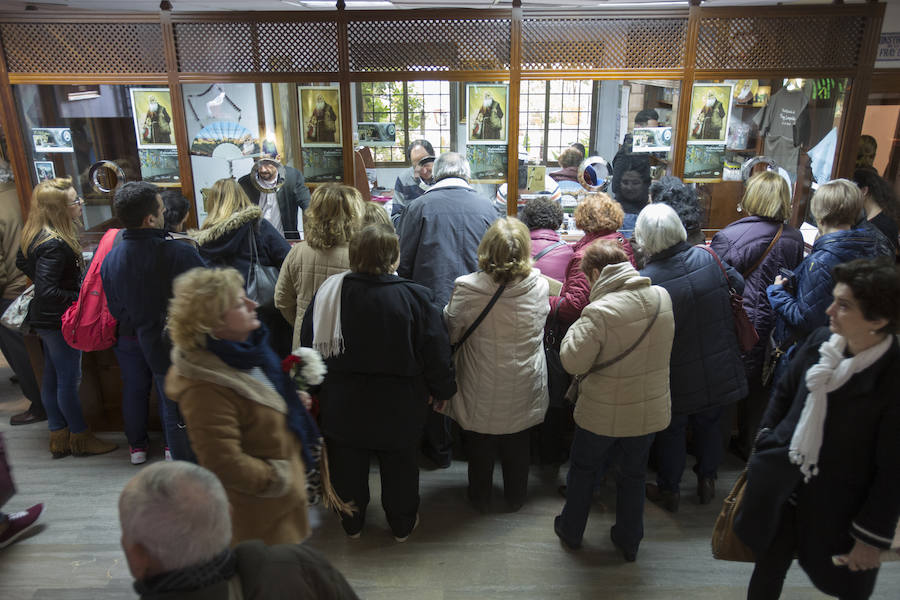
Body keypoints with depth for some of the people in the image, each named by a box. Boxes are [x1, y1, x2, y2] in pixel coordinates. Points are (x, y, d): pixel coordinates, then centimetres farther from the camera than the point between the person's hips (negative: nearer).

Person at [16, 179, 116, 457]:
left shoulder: (35, 234, 4)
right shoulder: (54, 245, -27)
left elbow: (22, 263, 20)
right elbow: (47, 292, -29)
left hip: (45, 319, 10)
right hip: (59, 321, -10)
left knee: (52, 376, 17)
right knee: (69, 379, 3)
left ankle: (58, 437, 30)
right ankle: (80, 438, 18)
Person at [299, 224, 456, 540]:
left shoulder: (328, 292, -15)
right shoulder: (415, 297, -22)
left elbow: (310, 345, -3)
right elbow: (436, 351, -13)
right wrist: (441, 390, 4)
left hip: (343, 406, 2)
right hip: (398, 407, -1)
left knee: (348, 466, 23)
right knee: (399, 466, 21)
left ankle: (352, 523, 43)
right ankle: (402, 525, 40)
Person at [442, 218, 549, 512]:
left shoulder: (467, 289, -25)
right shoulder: (539, 286, -18)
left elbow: (451, 331, -12)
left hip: (482, 392, -2)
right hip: (524, 390, 2)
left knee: (480, 448, 23)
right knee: (518, 448, 25)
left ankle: (480, 498, 42)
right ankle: (516, 497, 45)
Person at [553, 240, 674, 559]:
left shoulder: (600, 312, -28)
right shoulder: (662, 297, -8)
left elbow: (573, 361, -23)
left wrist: (577, 328, -9)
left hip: (603, 413, -4)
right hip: (651, 410, 5)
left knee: (584, 469, 20)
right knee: (634, 473, 23)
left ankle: (571, 530, 39)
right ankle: (629, 541, 39)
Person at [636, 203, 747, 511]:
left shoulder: (646, 280, -26)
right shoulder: (707, 257, -13)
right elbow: (738, 285, 5)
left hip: (676, 380, -4)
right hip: (719, 372, 4)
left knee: (670, 432, 17)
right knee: (708, 425, 25)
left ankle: (669, 490, 34)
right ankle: (707, 481, 42)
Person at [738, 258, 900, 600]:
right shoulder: (820, 341, -8)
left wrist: (872, 537, -10)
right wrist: (765, 442, 11)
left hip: (837, 507, -4)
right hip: (779, 483, 4)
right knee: (768, 571, 19)